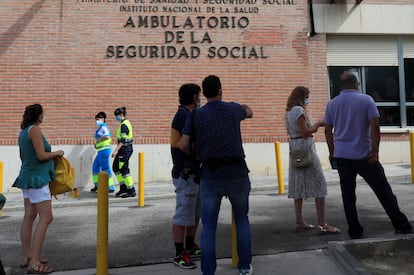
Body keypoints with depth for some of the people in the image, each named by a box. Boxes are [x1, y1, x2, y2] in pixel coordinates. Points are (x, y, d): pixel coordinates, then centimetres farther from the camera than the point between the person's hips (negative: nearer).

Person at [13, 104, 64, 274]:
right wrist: (57, 153, -3)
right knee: (46, 218, -9)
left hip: (27, 177, 10)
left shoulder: (23, 131, 12)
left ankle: (27, 257, 21)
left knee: (29, 216, 13)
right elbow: (41, 155, -19)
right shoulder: (34, 129, -14)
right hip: (37, 178, -10)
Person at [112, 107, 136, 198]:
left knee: (124, 170, -4)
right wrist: (118, 150, 24)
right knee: (116, 167, 15)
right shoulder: (126, 123, 13)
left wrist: (116, 150, -27)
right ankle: (123, 187, 20)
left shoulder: (124, 125, -17)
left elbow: (122, 140, -25)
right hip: (126, 149, 10)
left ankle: (131, 191, 3)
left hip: (125, 149, -10)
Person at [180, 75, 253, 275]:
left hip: (210, 175, -1)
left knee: (209, 226, 7)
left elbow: (183, 145, -6)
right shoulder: (233, 109, 5)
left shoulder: (196, 115, 1)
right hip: (237, 172, 2)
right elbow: (249, 112, 28)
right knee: (242, 219, 20)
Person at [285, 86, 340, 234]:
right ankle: (322, 224, -6)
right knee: (318, 184, -6)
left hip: (294, 148, 9)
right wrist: (317, 124, -4)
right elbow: (305, 132, -17)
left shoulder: (289, 111, 17)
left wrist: (313, 127, 12)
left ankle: (300, 222, 14)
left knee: (298, 185, 9)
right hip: (305, 147, -9)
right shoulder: (299, 110, -11)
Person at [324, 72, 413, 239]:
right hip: (363, 155, -2)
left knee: (348, 195, 6)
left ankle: (355, 231, 11)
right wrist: (375, 151, -7)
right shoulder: (366, 100, -2)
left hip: (341, 155, 2)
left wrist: (332, 152, 18)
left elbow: (328, 130, 9)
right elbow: (375, 126, -10)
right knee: (383, 191, 8)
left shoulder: (332, 104, 6)